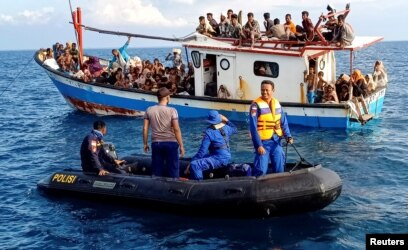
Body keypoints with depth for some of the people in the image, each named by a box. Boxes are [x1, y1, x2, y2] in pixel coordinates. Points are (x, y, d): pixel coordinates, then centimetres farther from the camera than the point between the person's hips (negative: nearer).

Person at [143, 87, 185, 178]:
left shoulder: (149, 110, 1)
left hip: (156, 143, 3)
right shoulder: (172, 111, -9)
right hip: (170, 143, -3)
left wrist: (145, 144, 12)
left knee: (157, 171, 10)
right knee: (173, 170, 4)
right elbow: (176, 129, -11)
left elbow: (145, 129, 2)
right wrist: (181, 146, -5)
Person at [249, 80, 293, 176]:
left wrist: (288, 136, -4)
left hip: (276, 140, 6)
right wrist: (258, 145, -18)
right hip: (263, 141, -6)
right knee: (261, 170, -7)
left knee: (279, 168, 13)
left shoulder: (277, 103, 7)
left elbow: (283, 123, 12)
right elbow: (253, 127, -13)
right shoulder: (256, 105, -10)